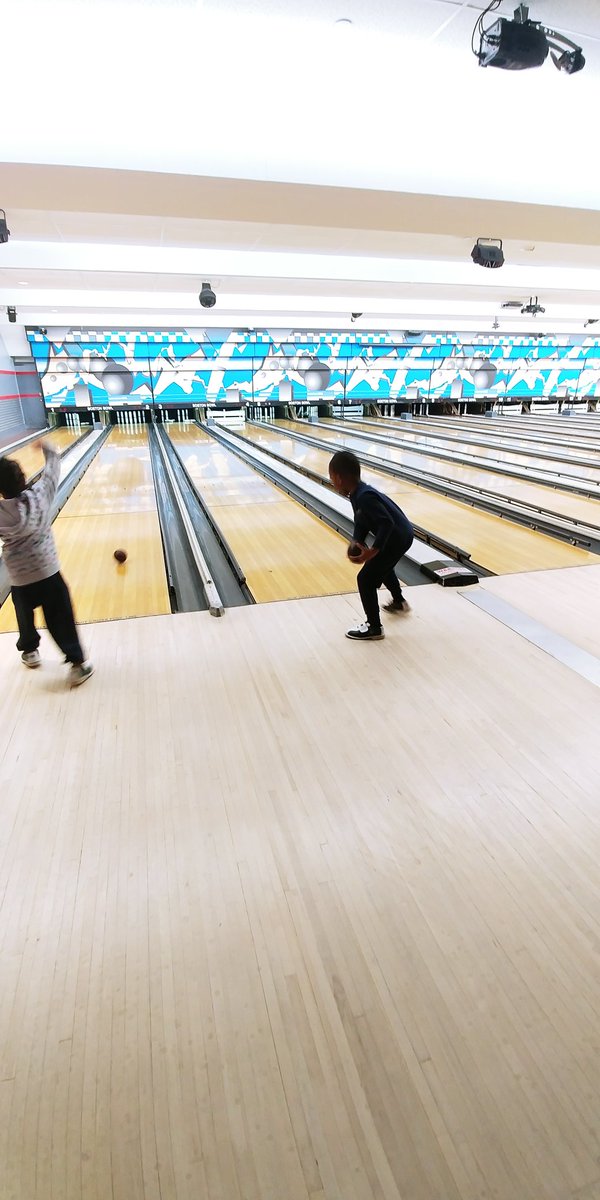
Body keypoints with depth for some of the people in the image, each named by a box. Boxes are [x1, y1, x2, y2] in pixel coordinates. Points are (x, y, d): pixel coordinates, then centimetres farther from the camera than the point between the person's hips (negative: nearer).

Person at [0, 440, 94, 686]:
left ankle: (29, 651, 45)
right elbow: (54, 467, 4)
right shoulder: (40, 494, -12)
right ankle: (78, 664, 7)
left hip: (20, 580, 0)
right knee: (61, 619, 6)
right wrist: (47, 449, 20)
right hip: (49, 573, 1)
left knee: (25, 617, 24)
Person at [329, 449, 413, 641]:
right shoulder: (358, 494, 3)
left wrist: (373, 551, -33)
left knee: (366, 579, -5)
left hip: (397, 539, -11)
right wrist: (357, 543, -7)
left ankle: (374, 628, 7)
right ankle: (399, 602, 57)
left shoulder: (363, 497, -28)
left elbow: (387, 523, -31)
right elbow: (361, 523, 9)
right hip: (402, 535, 11)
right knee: (382, 566, 35)